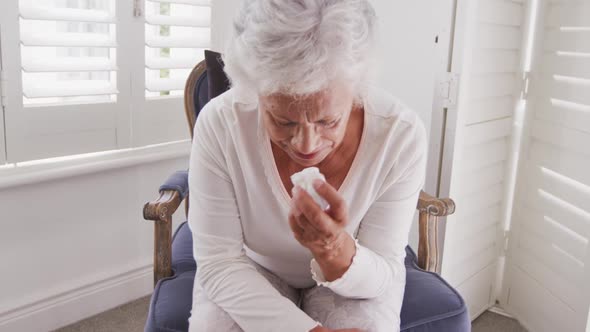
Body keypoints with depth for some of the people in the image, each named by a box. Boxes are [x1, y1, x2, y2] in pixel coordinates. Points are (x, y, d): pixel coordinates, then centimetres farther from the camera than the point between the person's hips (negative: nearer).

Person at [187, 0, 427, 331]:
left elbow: (387, 277, -20)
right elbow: (219, 261, -22)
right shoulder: (219, 124, -29)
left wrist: (339, 253, -42)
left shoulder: (401, 134, -28)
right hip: (252, 272, 0)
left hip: (354, 276, 1)